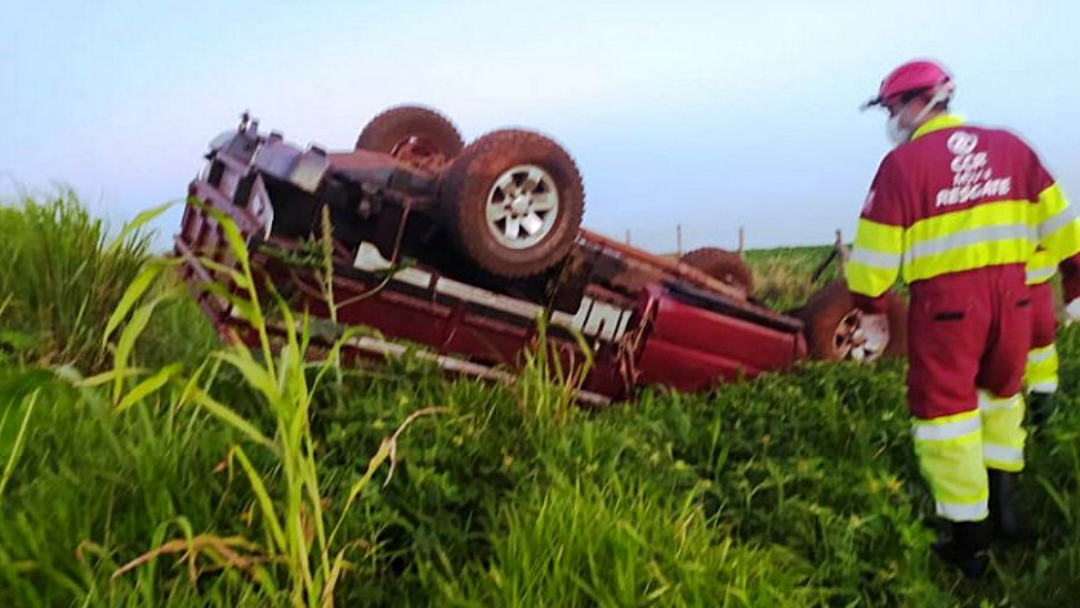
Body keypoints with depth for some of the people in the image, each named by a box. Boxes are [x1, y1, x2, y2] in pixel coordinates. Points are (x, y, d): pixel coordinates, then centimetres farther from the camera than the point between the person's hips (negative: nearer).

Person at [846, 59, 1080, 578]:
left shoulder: (903, 162, -8)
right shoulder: (1009, 146, 7)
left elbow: (876, 251, -7)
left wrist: (872, 311, 4)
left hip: (944, 303, -5)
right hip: (1010, 294, 5)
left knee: (946, 410, 6)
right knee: (999, 393, 26)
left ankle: (970, 542, 13)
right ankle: (999, 501, 33)